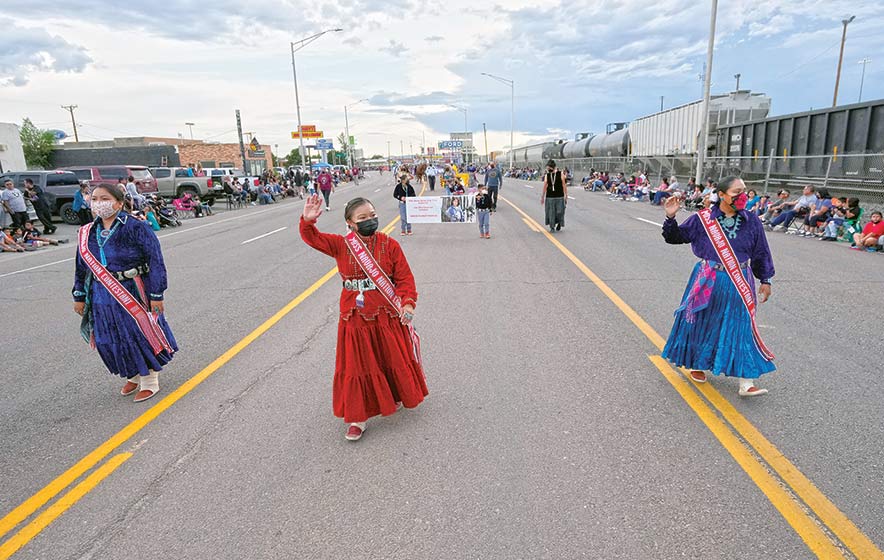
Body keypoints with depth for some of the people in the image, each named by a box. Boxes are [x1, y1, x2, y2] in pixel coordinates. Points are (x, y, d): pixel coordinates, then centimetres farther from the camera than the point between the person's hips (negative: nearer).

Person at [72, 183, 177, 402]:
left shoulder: (136, 228, -12)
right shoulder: (87, 233, 5)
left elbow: (155, 262, -13)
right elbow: (81, 267, 15)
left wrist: (156, 295, -15)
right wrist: (79, 297, 15)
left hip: (133, 294, -6)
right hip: (102, 297, 6)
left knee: (141, 336, 3)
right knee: (111, 340, 13)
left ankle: (150, 381, 22)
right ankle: (133, 376, 36)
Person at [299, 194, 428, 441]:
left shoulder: (389, 245, -7)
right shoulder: (341, 245, -3)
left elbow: (405, 278, -6)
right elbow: (313, 238, -4)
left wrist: (408, 303, -19)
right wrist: (308, 221, -25)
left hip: (387, 317, 0)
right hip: (355, 319, 0)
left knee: (394, 359, 16)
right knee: (357, 367, 7)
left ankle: (397, 396, 46)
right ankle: (357, 418, 21)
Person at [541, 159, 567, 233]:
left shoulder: (560, 174, -2)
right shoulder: (547, 176, 2)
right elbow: (544, 187, 5)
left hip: (559, 197, -1)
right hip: (549, 197, 1)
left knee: (559, 213, 2)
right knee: (550, 213, 3)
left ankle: (559, 225, 18)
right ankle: (552, 227, 14)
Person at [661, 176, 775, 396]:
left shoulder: (752, 221, 1)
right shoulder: (703, 219, -5)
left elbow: (761, 253, 8)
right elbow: (676, 237, 1)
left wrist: (765, 280, 9)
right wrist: (670, 217, -16)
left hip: (739, 283, 1)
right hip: (708, 281, -1)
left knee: (741, 328, 0)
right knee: (702, 323, 10)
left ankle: (746, 382, 5)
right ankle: (697, 363, 34)